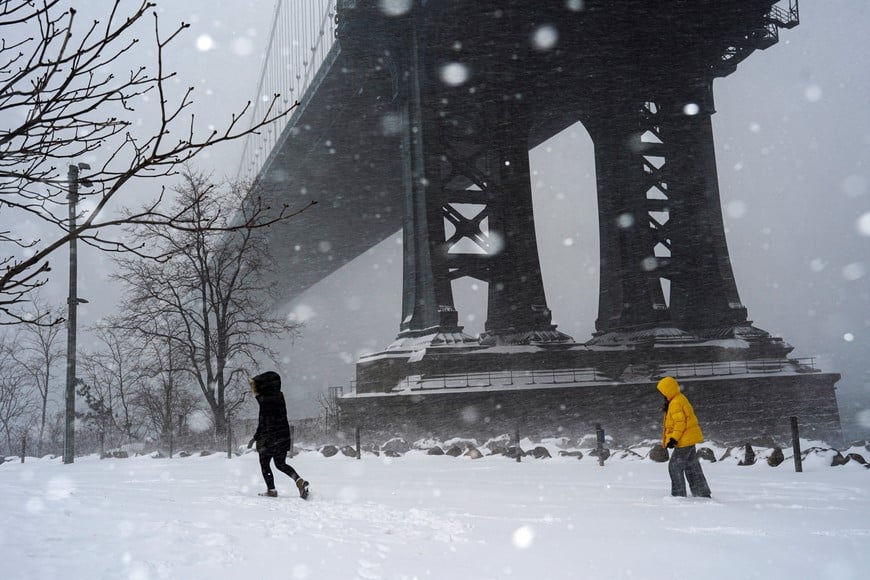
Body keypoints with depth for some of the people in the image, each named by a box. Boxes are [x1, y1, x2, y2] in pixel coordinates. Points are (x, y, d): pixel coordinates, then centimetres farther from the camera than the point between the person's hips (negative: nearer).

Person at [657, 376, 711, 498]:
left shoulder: (675, 403, -19)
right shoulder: (680, 399, 13)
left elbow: (680, 423, -23)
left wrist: (673, 438, -23)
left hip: (684, 440, -11)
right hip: (689, 439, 11)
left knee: (675, 466, -3)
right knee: (692, 467, 16)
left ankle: (679, 494, 1)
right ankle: (703, 493, 21)